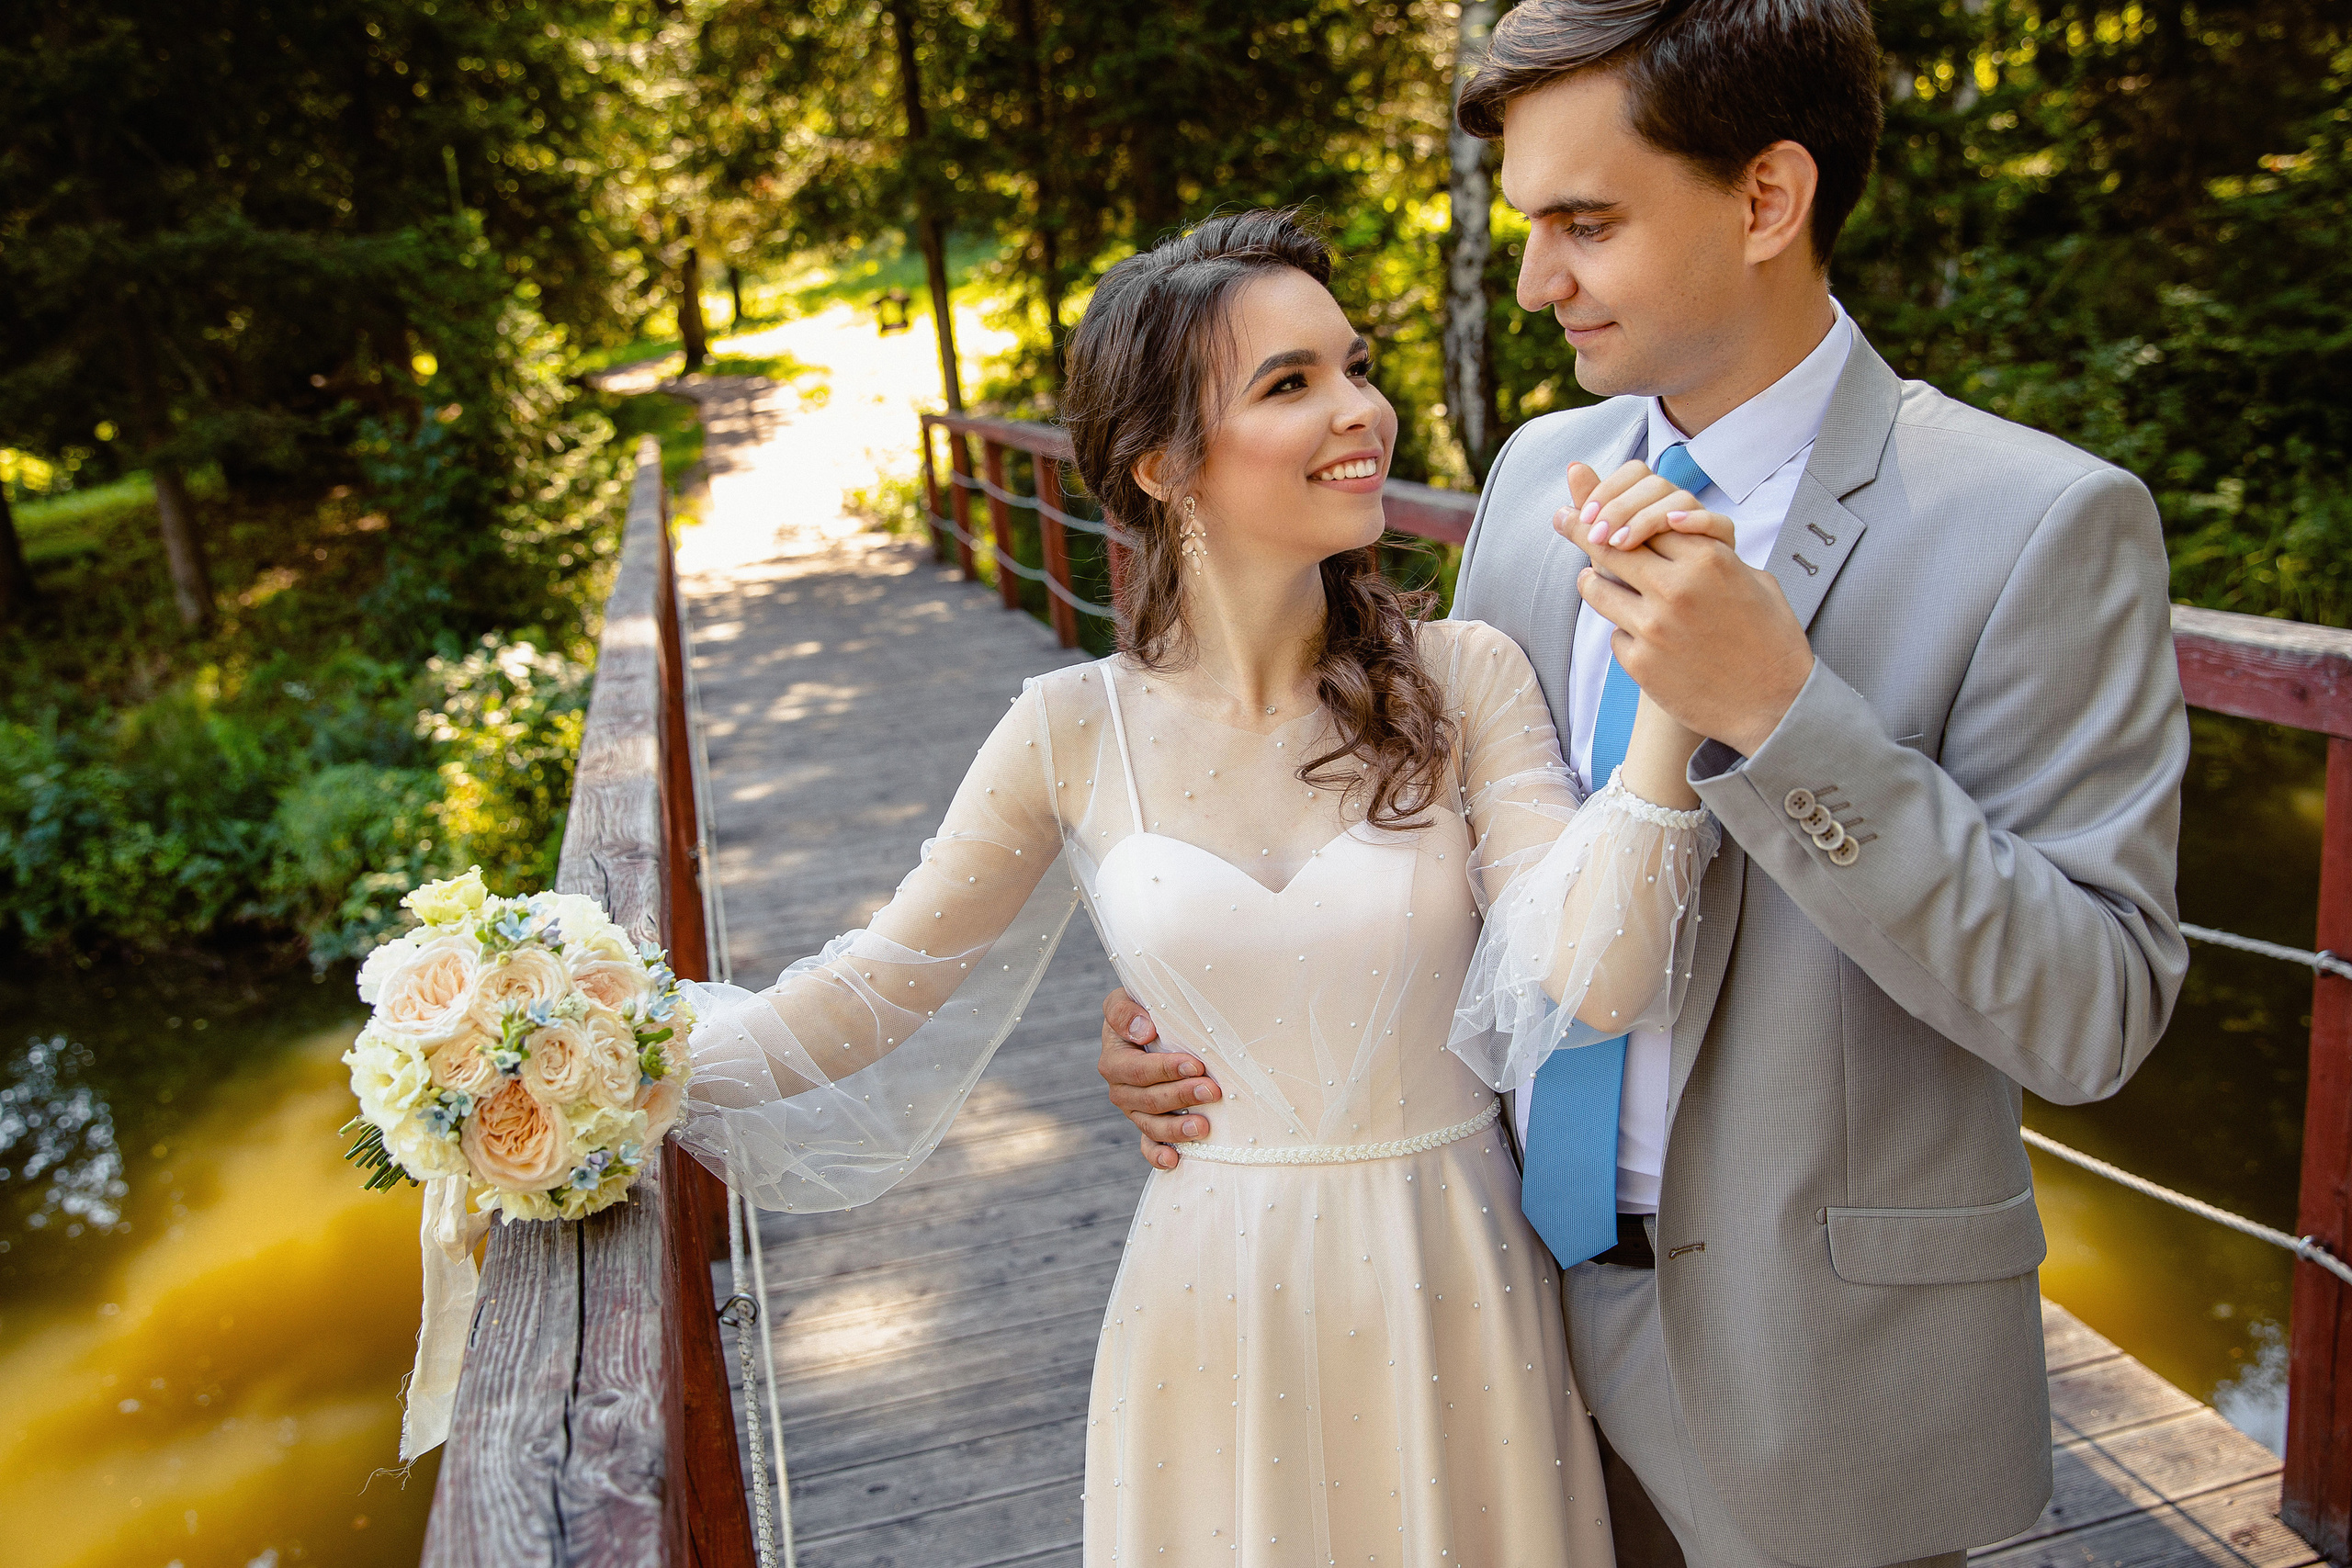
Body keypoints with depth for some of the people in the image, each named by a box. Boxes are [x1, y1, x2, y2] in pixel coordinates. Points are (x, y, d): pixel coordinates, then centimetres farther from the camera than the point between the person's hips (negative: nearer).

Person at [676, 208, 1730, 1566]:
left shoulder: (1465, 677, -11)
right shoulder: (1076, 736, -9)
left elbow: (1592, 986, -20)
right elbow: (873, 993, -3)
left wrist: (1668, 696, -30)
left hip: (1455, 1307, 0)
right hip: (1216, 1313, 0)